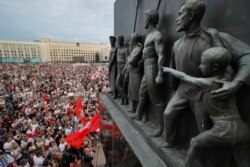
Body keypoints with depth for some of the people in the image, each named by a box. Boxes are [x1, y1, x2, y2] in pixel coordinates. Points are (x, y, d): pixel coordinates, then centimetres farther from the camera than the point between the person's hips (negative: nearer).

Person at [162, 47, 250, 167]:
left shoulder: (207, 83, -12)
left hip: (225, 130, -6)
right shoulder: (227, 76, 4)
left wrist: (169, 70, 16)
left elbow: (183, 77, 2)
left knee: (194, 142, 16)